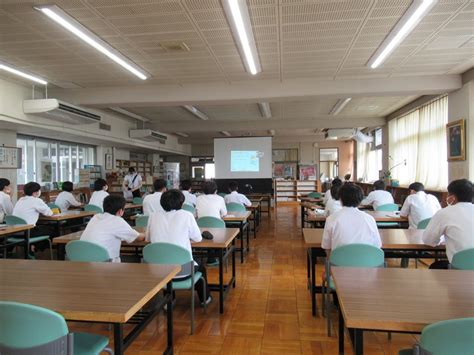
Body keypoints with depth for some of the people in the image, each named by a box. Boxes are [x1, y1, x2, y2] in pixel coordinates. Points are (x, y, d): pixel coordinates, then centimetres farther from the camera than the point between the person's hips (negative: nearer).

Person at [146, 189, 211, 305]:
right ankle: (204, 298, 47)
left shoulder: (153, 216, 0)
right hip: (182, 270, -3)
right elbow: (198, 238, 3)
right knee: (200, 267, 30)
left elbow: (148, 238, 14)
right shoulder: (186, 215, -8)